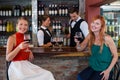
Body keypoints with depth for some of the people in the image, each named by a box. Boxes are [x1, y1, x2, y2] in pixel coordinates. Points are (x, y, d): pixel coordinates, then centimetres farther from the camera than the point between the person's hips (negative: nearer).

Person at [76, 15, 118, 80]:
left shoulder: (107, 38, -17)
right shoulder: (90, 36, -2)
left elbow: (115, 56, -9)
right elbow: (81, 48, 10)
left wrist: (108, 70, -14)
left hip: (104, 69, -4)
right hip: (92, 67, 4)